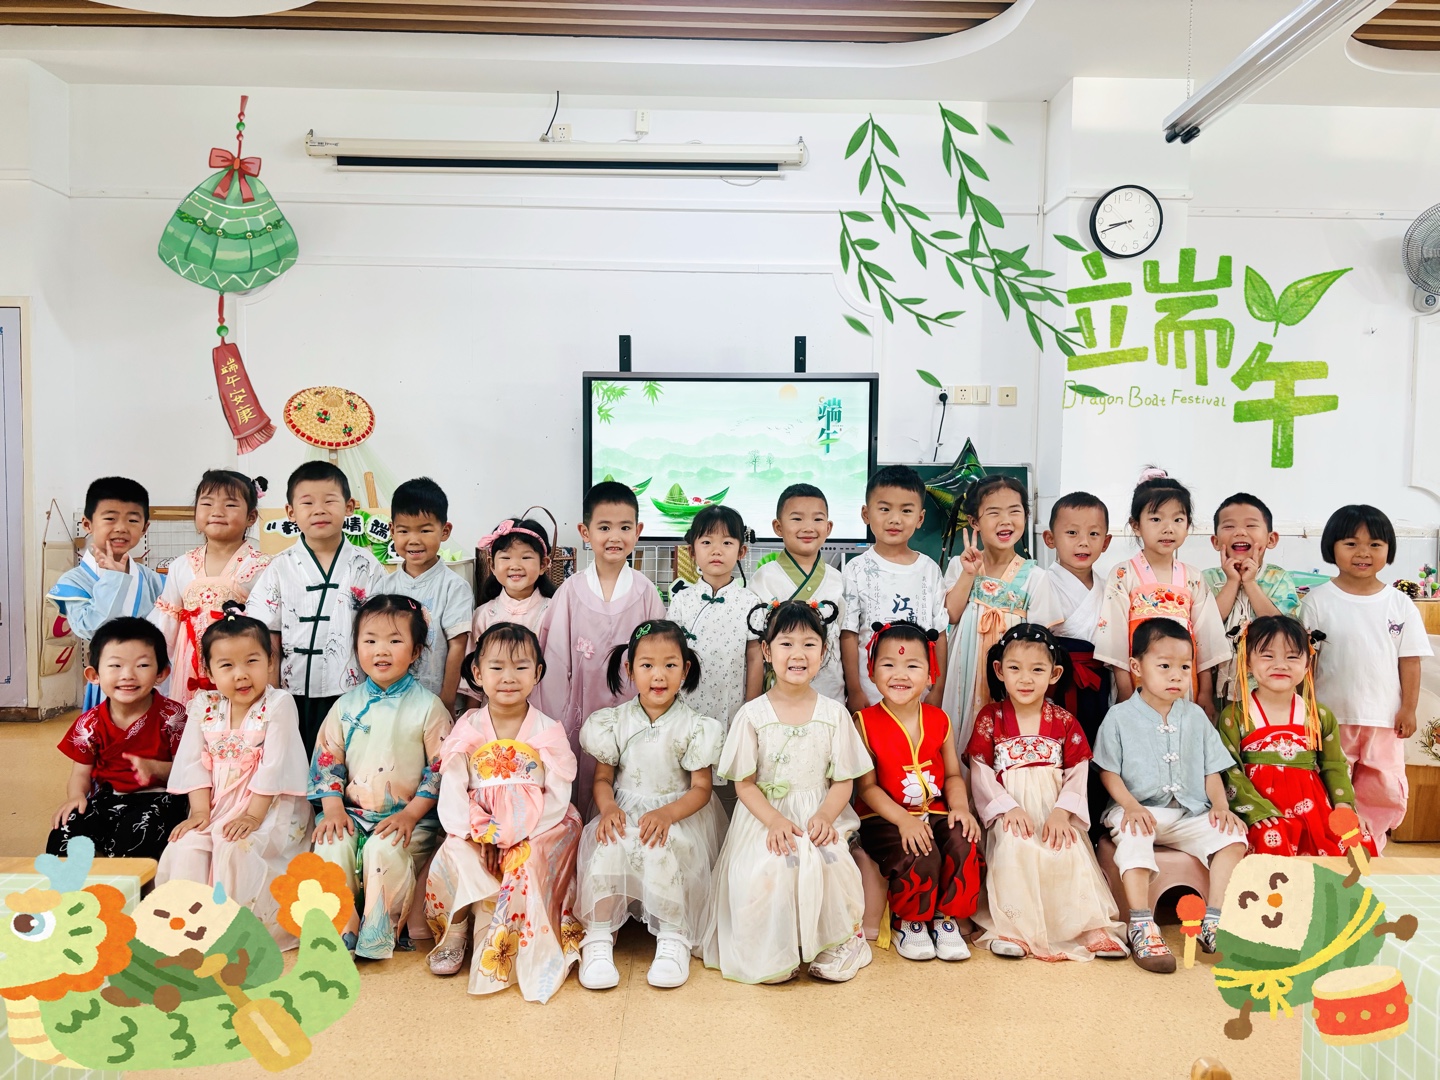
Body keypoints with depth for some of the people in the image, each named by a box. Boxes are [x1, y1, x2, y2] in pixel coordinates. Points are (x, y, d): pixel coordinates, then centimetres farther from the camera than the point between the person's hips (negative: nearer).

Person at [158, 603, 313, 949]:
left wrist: (253, 816, -19)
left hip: (269, 807, -5)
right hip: (217, 805, 5)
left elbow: (274, 765, -15)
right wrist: (200, 812, -7)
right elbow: (194, 762, 2)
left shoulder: (278, 705, -11)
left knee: (236, 847, -26)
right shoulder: (204, 707, 3)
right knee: (185, 846, -15)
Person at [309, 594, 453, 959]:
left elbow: (440, 768, -6)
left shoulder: (427, 706, -4)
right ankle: (338, 933, -6)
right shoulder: (347, 706, 8)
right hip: (352, 812, 4)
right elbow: (327, 760, 8)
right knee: (331, 847, -24)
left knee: (384, 850, -30)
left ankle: (377, 938, -11)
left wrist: (411, 813, -15)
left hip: (407, 816, -3)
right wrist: (332, 808, -6)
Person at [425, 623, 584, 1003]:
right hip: (478, 833, 2)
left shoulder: (548, 732, -3)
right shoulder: (467, 730, 3)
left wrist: (515, 834, -17)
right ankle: (454, 933, 0)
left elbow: (557, 798, -6)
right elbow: (452, 790, -2)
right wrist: (479, 833, -17)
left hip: (535, 834, -2)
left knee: (527, 867, -29)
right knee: (451, 858, -25)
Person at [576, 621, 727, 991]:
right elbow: (602, 778, 4)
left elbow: (701, 789, -6)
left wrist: (667, 813, -24)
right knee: (608, 844, -31)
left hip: (677, 816, -2)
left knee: (658, 846, -34)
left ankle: (674, 938, -16)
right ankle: (598, 937, -18)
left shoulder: (693, 726, -3)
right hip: (625, 813, 2)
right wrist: (608, 808, -19)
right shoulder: (615, 722, 3)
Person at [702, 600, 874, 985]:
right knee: (764, 872, -27)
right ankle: (773, 951, -3)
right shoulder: (753, 714, -1)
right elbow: (745, 783, -2)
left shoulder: (833, 713, 3)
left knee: (828, 863, -28)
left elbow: (844, 780, 3)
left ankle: (835, 941, -3)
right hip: (764, 818, -1)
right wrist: (775, 820, -18)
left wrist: (825, 816, -16)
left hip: (819, 818, 1)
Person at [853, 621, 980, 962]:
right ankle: (907, 923, 1)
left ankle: (947, 919, -2)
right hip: (884, 818, -4)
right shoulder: (865, 722, -7)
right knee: (920, 857, -29)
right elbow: (867, 786, -10)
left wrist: (960, 806, -11)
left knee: (963, 842, -26)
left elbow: (953, 775, 10)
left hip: (934, 812, 4)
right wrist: (904, 820, -21)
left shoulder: (938, 720, 6)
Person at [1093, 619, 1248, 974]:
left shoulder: (1195, 716, 12)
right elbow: (1109, 771, -3)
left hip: (1190, 814, 4)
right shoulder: (1119, 717, -1)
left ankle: (1213, 923, -14)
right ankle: (1142, 927, -33)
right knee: (1133, 838, -35)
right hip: (1138, 811, -4)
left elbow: (1212, 770, 12)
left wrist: (1221, 806, -5)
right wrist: (1130, 805, -18)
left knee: (1232, 835, -18)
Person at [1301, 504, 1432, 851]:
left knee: (1386, 792, 10)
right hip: (1332, 715, -2)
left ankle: (1368, 848, 27)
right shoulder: (1319, 600, -6)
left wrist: (1408, 708, 0)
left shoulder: (1401, 604, 1)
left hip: (1385, 718, 2)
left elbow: (1409, 661, 4)